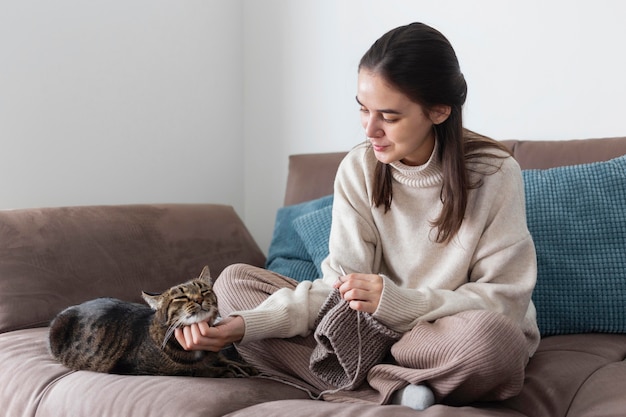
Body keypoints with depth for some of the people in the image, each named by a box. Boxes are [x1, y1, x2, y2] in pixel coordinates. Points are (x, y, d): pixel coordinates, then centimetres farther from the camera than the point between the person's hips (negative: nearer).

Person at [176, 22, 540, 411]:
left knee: (491, 334, -40)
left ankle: (356, 378, -15)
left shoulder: (494, 174, -14)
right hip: (380, 328, 5)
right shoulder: (359, 169, -5)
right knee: (235, 281, -7)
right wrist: (244, 326, -23)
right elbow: (341, 285, -9)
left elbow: (504, 301, -14)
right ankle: (390, 391, -22)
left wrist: (398, 302, -28)